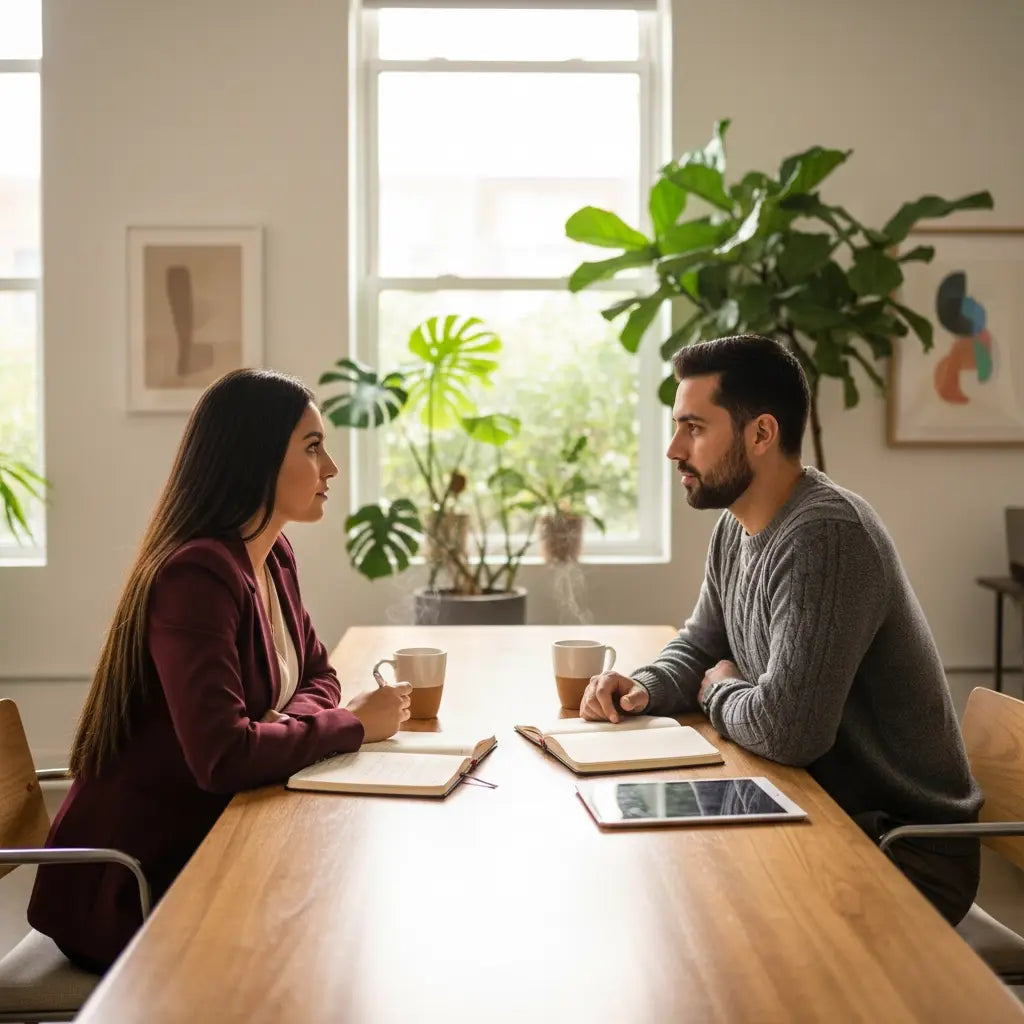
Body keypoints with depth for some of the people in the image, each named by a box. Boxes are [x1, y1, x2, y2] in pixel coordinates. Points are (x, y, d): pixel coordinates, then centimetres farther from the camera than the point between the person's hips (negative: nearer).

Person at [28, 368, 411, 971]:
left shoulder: (274, 558, 4)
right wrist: (354, 724, -18)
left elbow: (317, 675, 14)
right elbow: (223, 756, -32)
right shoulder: (196, 575, -24)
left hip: (201, 847, 8)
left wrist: (287, 727, -9)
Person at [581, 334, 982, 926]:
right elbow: (699, 648, 18)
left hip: (907, 851, -8)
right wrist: (646, 689, -4)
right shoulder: (737, 527, 4)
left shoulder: (825, 535, -27)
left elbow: (785, 728, -33)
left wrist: (719, 691, -11)